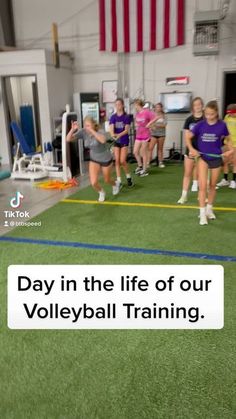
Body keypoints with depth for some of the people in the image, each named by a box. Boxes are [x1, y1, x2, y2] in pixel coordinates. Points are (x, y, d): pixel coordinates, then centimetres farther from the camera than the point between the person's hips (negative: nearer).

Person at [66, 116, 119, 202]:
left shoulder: (100, 131, -29)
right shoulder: (83, 132, -18)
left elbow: (103, 140, -53)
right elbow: (68, 139, -22)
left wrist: (92, 130, -55)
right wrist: (73, 129, -38)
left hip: (106, 159, -3)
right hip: (94, 160, 3)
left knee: (107, 180, 17)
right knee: (93, 182, -11)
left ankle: (115, 184, 57)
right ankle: (101, 193, 25)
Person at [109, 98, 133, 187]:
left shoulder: (126, 117, -4)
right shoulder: (113, 117, 3)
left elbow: (126, 130, -13)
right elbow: (111, 129, -8)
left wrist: (119, 135, -32)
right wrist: (113, 134, -32)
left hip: (124, 141, -3)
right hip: (116, 141, 3)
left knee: (122, 161, -9)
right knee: (117, 161, 0)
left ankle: (128, 177, 16)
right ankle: (119, 181, 7)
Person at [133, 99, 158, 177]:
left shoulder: (146, 112, -13)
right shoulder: (137, 113, 9)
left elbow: (156, 117, -19)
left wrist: (149, 124, -16)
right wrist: (136, 124, 9)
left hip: (145, 135, -7)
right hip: (138, 135, 7)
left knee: (144, 153, 1)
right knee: (135, 152, 6)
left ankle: (144, 170, 13)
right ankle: (140, 166, 27)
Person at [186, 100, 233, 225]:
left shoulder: (222, 125, -7)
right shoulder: (200, 125, -8)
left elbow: (228, 139, 8)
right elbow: (188, 137, 1)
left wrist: (230, 150, -7)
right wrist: (192, 149, -12)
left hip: (216, 158, 1)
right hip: (203, 157, -1)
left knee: (212, 185, 13)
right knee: (203, 185, -11)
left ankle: (209, 209, 33)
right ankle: (202, 213, -2)